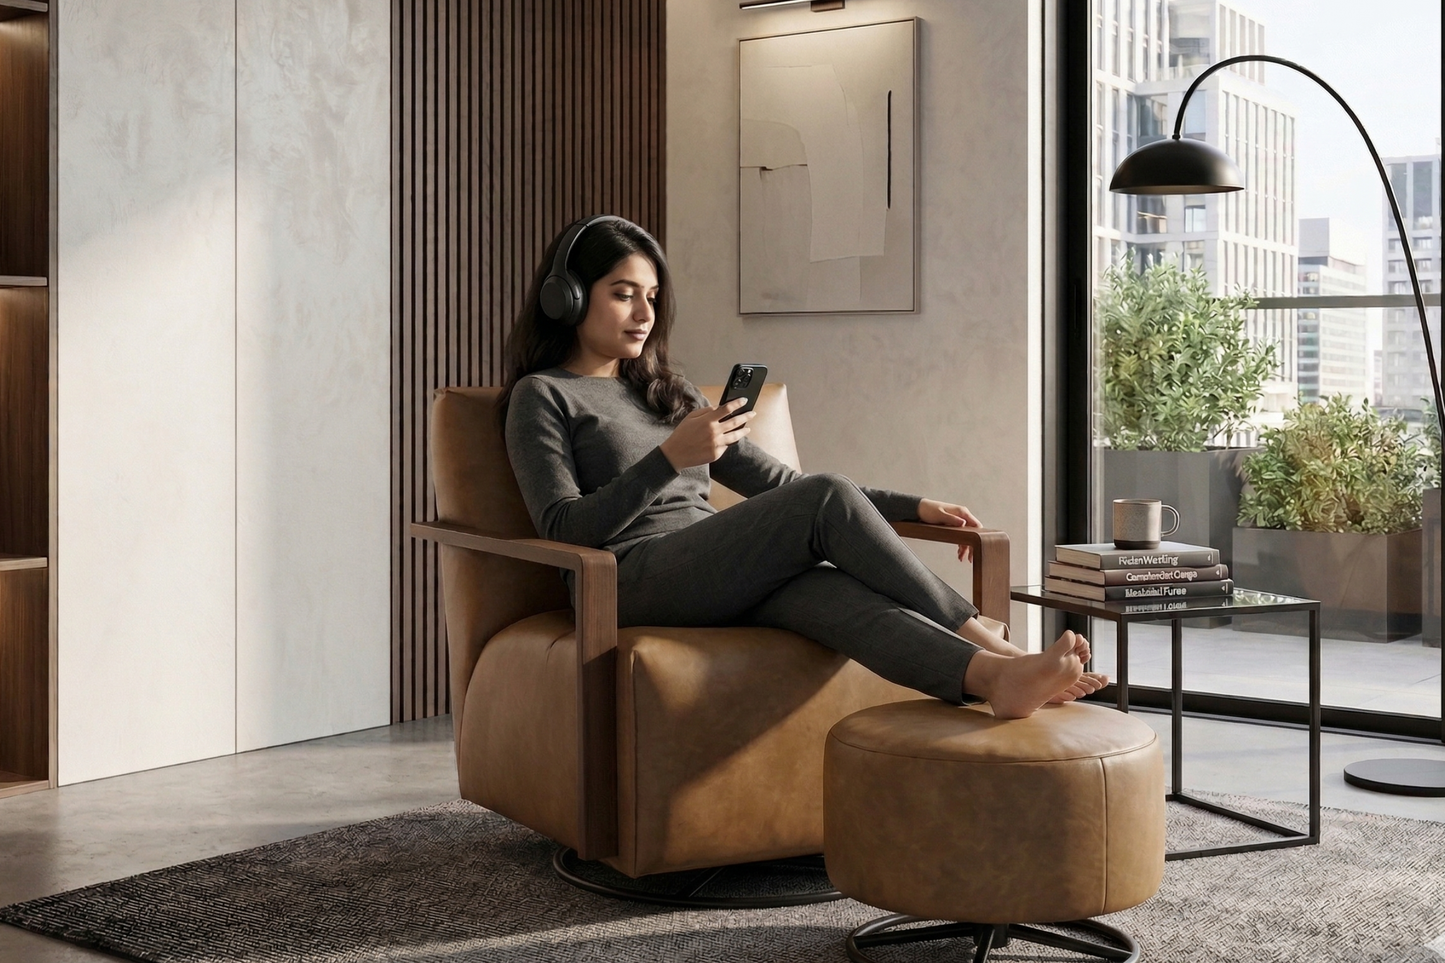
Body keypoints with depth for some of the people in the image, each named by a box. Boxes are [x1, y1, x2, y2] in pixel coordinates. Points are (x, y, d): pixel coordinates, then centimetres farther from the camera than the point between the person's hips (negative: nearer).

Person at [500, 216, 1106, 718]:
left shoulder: (667, 392, 28)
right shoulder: (541, 396, 9)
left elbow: (775, 481, 25)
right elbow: (564, 528, -6)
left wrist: (912, 508, 17)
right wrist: (670, 458, -18)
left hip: (715, 576, 5)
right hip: (631, 578, -5)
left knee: (827, 590, -31)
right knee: (829, 500, -26)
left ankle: (997, 676, -54)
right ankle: (989, 646, -28)